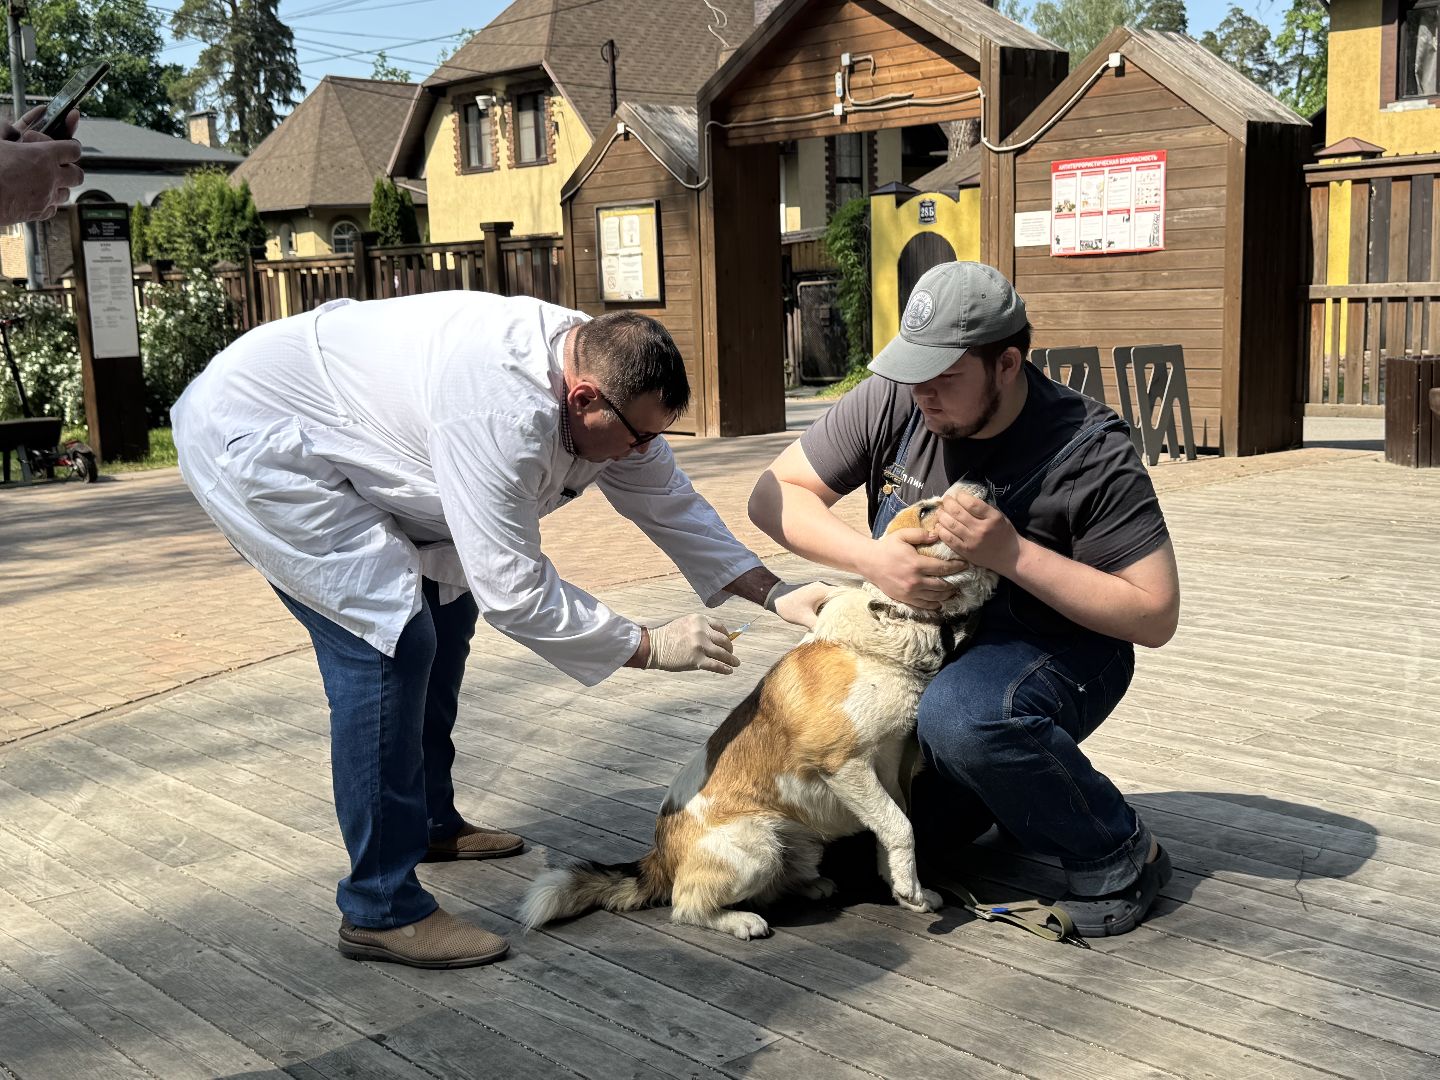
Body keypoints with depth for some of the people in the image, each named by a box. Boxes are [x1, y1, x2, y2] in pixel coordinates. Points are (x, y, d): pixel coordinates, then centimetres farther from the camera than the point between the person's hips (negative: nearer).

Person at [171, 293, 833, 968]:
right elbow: (513, 593, -29)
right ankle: (380, 911, -10)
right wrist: (650, 647, -20)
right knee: (390, 638, -19)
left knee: (445, 602, 13)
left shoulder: (603, 375, -7)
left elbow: (669, 502, 5)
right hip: (248, 437, -10)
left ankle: (430, 821, 31)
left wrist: (773, 591, -3)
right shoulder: (504, 413, -36)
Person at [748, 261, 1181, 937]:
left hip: (1060, 649, -5)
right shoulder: (893, 403, -12)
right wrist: (871, 558, -26)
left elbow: (1155, 616, -22)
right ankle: (1005, 786, 25)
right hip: (926, 646, 5)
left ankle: (1119, 859, -14)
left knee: (961, 713, -38)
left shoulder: (1089, 451, -24)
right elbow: (774, 495, -8)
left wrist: (1012, 553, -32)